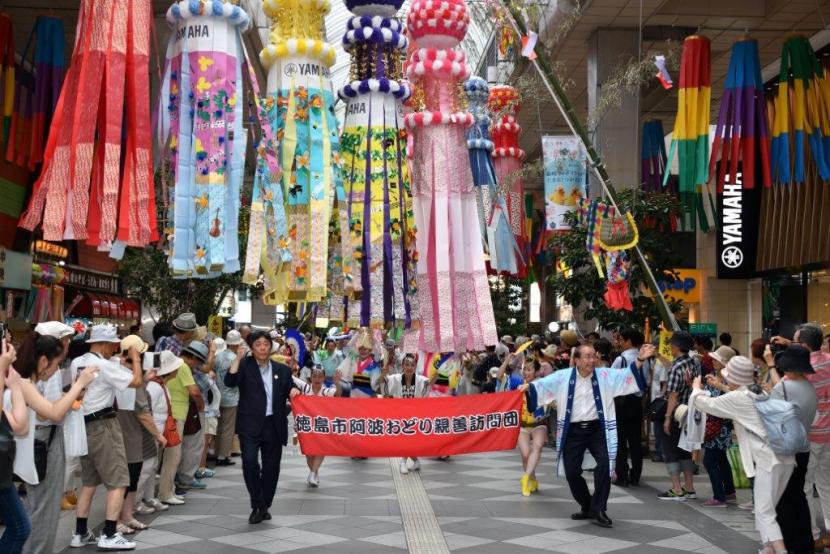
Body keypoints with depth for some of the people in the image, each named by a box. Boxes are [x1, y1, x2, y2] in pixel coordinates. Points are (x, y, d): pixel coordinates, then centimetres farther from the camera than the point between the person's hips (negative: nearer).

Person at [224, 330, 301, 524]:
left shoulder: (282, 369, 11)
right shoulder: (245, 365, 2)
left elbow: (290, 392, 18)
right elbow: (230, 381, -13)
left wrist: (294, 390, -5)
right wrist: (238, 358, -19)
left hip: (274, 426, 3)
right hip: (250, 425, -3)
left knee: (271, 466, 7)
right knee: (249, 462, -15)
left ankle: (264, 506, 23)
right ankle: (258, 505, 0)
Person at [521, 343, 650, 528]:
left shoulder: (605, 376, 0)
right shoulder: (563, 377, -2)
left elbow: (627, 376, -7)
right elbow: (543, 385, -5)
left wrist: (640, 360, -21)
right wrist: (529, 387, -25)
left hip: (597, 428, -1)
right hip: (572, 431, 1)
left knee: (604, 464, -20)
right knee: (572, 472, 5)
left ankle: (598, 509, -6)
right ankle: (587, 507, 28)